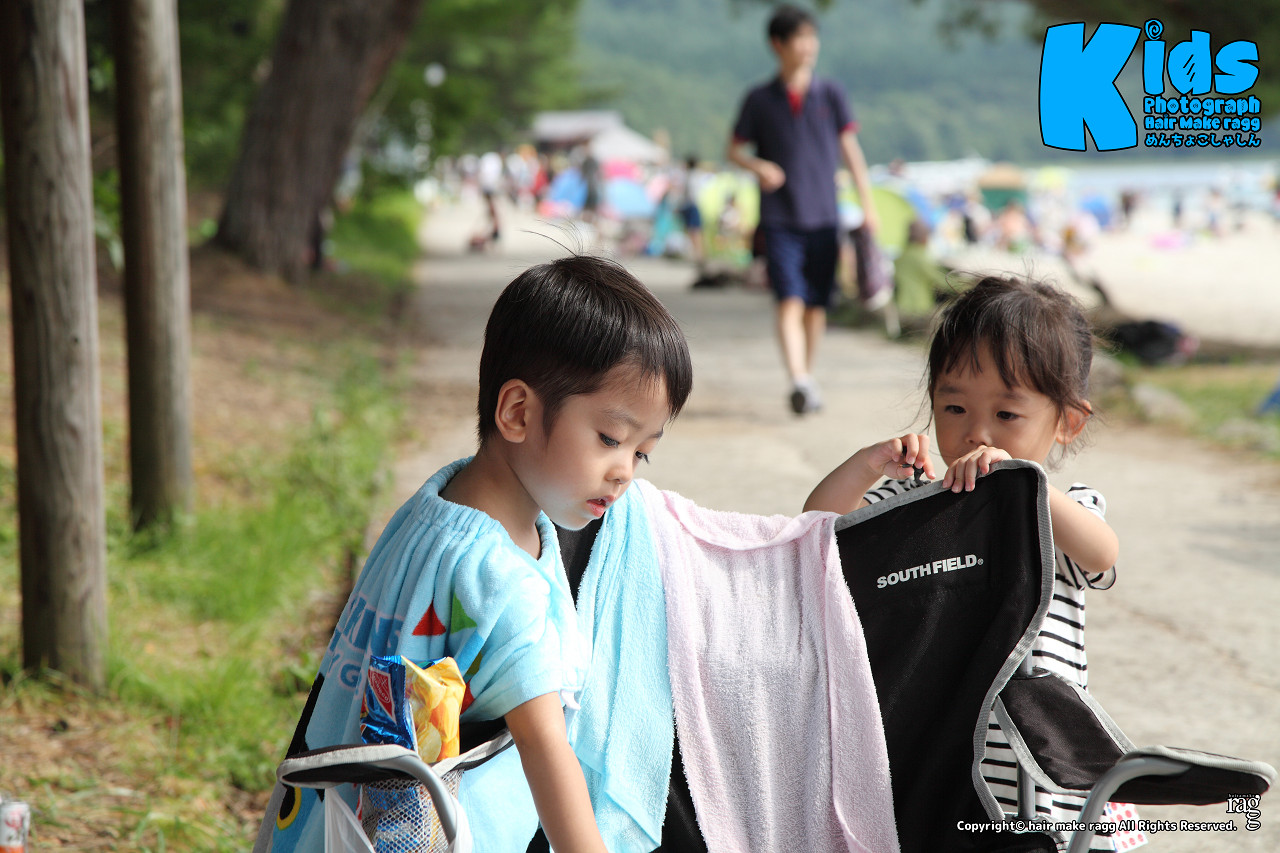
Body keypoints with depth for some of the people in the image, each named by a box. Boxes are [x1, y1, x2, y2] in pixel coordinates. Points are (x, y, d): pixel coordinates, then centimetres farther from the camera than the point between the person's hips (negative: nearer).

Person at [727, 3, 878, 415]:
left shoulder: (830, 93, 5)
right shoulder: (759, 99, 2)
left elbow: (850, 149, 6)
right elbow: (733, 149, 9)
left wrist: (867, 204, 1)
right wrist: (758, 166, -13)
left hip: (823, 217, 2)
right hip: (780, 219, -2)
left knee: (817, 305, 7)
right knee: (790, 301, -15)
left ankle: (808, 377, 23)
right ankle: (799, 382, -24)